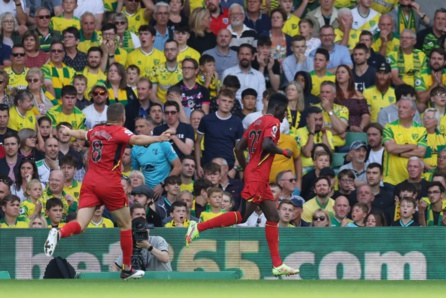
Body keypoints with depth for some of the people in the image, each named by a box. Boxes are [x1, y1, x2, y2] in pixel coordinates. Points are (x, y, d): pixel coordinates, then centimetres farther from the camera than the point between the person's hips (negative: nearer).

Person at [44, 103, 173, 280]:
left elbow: (81, 134, 37)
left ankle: (58, 234, -38)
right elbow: (136, 139, -25)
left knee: (80, 224, -5)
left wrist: (68, 132, 58)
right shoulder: (119, 132, -4)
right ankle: (127, 269, 17)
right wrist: (157, 139, -36)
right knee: (126, 226, 12)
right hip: (109, 184, -5)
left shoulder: (96, 131, 15)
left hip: (89, 182, 5)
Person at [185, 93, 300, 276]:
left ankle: (277, 265, 4)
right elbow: (267, 144, -23)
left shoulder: (257, 123, 20)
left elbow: (239, 148, 18)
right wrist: (284, 152, -7)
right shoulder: (273, 122, -6)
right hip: (257, 177, -10)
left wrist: (246, 170, 23)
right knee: (242, 216, -14)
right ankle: (198, 227, -12)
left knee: (273, 217, 7)